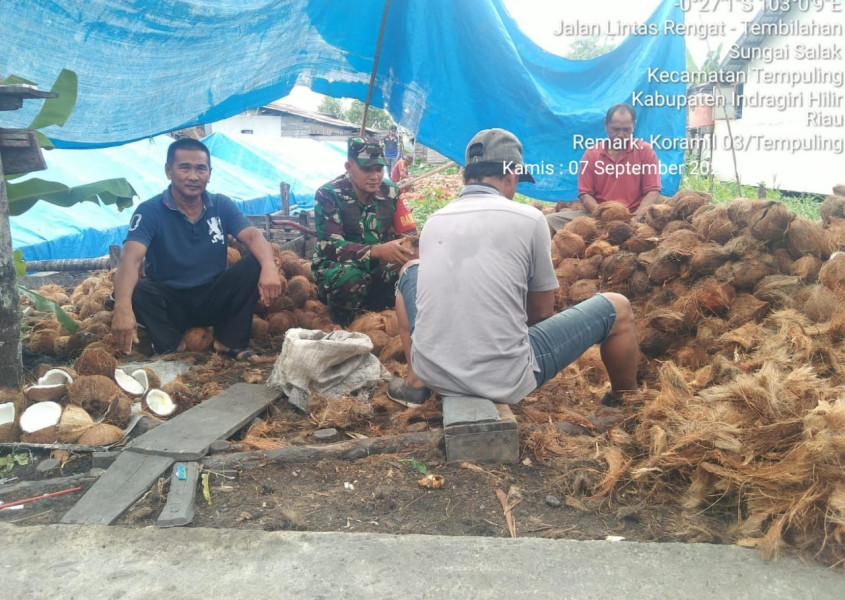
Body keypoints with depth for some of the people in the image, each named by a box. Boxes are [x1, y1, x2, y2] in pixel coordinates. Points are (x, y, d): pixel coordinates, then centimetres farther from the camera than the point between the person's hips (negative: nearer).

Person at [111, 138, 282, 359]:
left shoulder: (221, 205, -1)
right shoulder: (150, 211, -11)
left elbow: (253, 236, -16)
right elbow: (131, 258, -26)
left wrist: (268, 267, -41)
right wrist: (122, 306, -46)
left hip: (214, 299, 2)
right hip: (170, 302, -2)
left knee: (256, 263, -22)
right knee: (135, 291, -33)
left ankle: (230, 341, -11)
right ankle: (172, 346, -9)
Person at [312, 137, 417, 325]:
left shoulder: (390, 193, 0)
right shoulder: (328, 195, -14)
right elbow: (330, 246, -25)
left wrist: (411, 248, -29)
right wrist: (378, 251, -40)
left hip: (378, 270, 5)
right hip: (335, 268, -4)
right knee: (350, 277, -38)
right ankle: (341, 328, -9)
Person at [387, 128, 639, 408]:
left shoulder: (434, 220, 7)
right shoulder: (528, 218, -5)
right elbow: (542, 311, 5)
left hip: (433, 373, 4)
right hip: (503, 381, -4)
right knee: (618, 309, 13)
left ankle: (416, 382, 26)